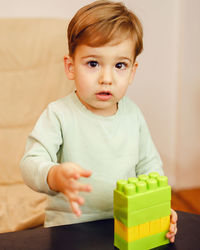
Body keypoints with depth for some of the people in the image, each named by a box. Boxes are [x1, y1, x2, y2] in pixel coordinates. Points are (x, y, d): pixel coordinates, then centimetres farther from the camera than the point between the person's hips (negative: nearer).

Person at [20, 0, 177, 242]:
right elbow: (30, 163, -18)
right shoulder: (59, 115, -10)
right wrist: (55, 177, -40)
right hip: (70, 227, -2)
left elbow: (149, 164, 12)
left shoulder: (133, 115, 4)